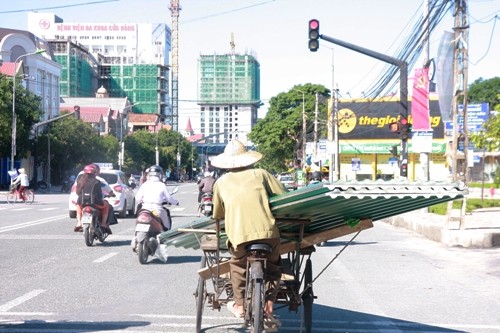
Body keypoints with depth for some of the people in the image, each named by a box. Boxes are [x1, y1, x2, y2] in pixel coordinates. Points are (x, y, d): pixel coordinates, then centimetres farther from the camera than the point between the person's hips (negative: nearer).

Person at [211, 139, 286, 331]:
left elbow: (217, 215, 25)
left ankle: (239, 304, 32)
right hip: (268, 230, 0)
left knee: (238, 265, 28)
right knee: (273, 268, 22)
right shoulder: (260, 174, 14)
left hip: (238, 234, 0)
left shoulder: (221, 182, 19)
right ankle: (268, 310, 15)